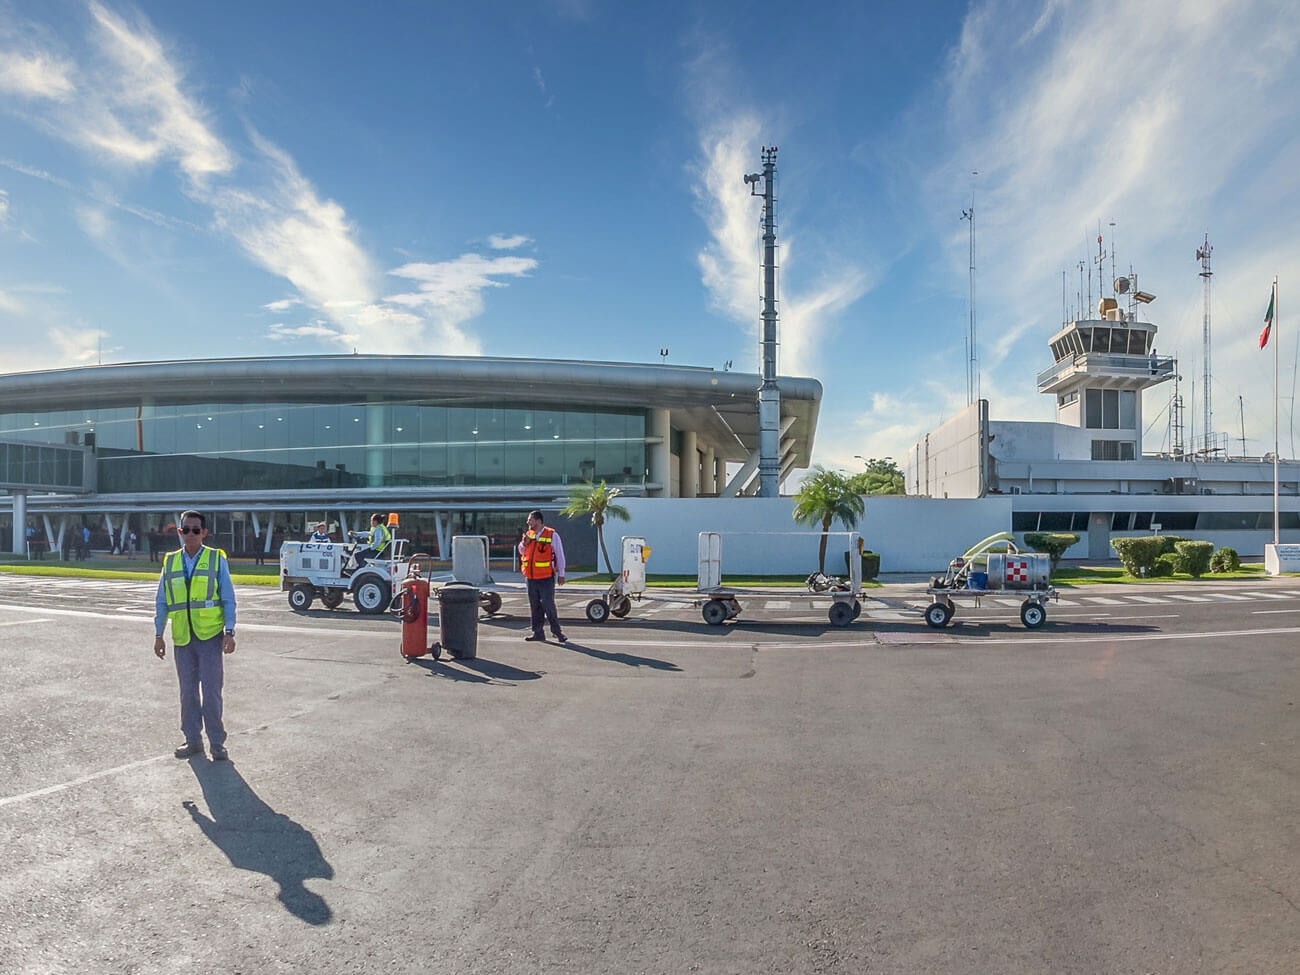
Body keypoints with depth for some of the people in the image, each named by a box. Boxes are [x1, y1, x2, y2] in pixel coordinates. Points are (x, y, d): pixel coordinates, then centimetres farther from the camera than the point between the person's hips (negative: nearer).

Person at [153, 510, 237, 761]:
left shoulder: (217, 559, 0)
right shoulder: (170, 562, 8)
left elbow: (228, 599, 0)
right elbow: (161, 602, 13)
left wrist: (229, 632, -7)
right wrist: (158, 635, 9)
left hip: (210, 636, -3)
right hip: (182, 638, 3)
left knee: (211, 692, -3)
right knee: (187, 692, 11)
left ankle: (217, 743, 9)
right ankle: (192, 740, 24)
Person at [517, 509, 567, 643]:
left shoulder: (552, 535, -4)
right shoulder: (528, 535, 12)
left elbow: (559, 555, -1)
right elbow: (521, 551, 23)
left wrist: (561, 574, -1)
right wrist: (524, 543, 0)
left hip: (546, 578, -6)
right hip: (531, 578, 6)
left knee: (548, 605, -8)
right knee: (534, 606, 9)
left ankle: (556, 631, 5)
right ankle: (537, 632, 17)